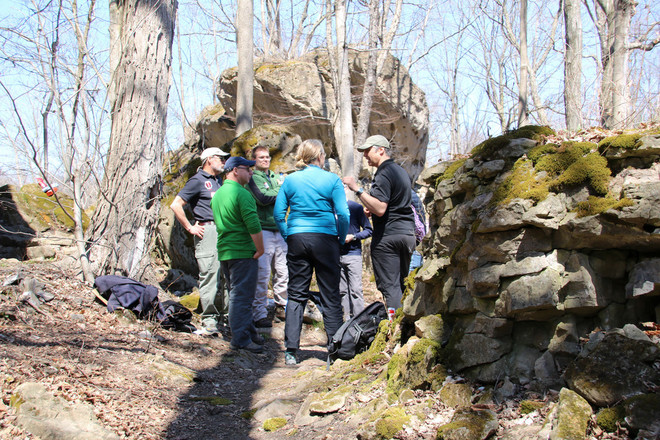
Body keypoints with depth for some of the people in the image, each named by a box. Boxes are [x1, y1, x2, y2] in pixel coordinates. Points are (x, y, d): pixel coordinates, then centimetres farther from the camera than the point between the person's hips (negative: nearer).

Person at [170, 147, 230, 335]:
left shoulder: (218, 181, 21)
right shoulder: (198, 180, -3)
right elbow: (176, 205, -8)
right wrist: (190, 228, -9)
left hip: (223, 232, 8)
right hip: (208, 232, -8)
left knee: (225, 276, 8)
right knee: (210, 276, -8)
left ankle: (224, 316, 17)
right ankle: (209, 321, -3)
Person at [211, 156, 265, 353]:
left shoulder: (217, 194, 15)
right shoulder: (241, 193, -14)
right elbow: (253, 225, -21)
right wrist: (260, 249, -12)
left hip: (224, 252, 9)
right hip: (243, 252, -9)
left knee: (238, 294, 17)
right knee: (242, 296, -5)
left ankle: (249, 331, 27)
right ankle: (241, 339, -2)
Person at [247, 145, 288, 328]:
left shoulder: (276, 178, 21)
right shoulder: (252, 178, 0)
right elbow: (262, 199, -14)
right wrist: (281, 191, -2)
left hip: (279, 230, 7)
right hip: (263, 230, -6)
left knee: (283, 272, 9)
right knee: (262, 274, -8)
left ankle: (282, 306, 21)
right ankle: (259, 314, -3)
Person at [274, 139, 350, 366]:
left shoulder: (290, 180, 6)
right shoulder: (332, 180, -1)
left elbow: (278, 213, 3)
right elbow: (343, 214, -6)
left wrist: (288, 237, 12)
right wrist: (341, 238, 7)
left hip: (296, 237, 2)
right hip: (325, 237, -2)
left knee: (296, 294, 8)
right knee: (330, 296, 6)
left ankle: (291, 351, 5)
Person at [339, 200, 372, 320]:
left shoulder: (356, 207, 0)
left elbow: (368, 230, 2)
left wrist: (353, 237, -12)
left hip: (353, 253, -3)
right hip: (336, 255, 3)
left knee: (355, 289, -7)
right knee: (342, 290, 5)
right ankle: (348, 320, 11)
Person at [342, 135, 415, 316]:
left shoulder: (383, 174, -12)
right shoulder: (401, 171, 18)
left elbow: (380, 209, -23)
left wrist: (357, 189, -19)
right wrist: (371, 210, 22)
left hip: (388, 236, -9)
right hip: (407, 233, 9)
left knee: (390, 286, -8)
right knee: (400, 284, 14)